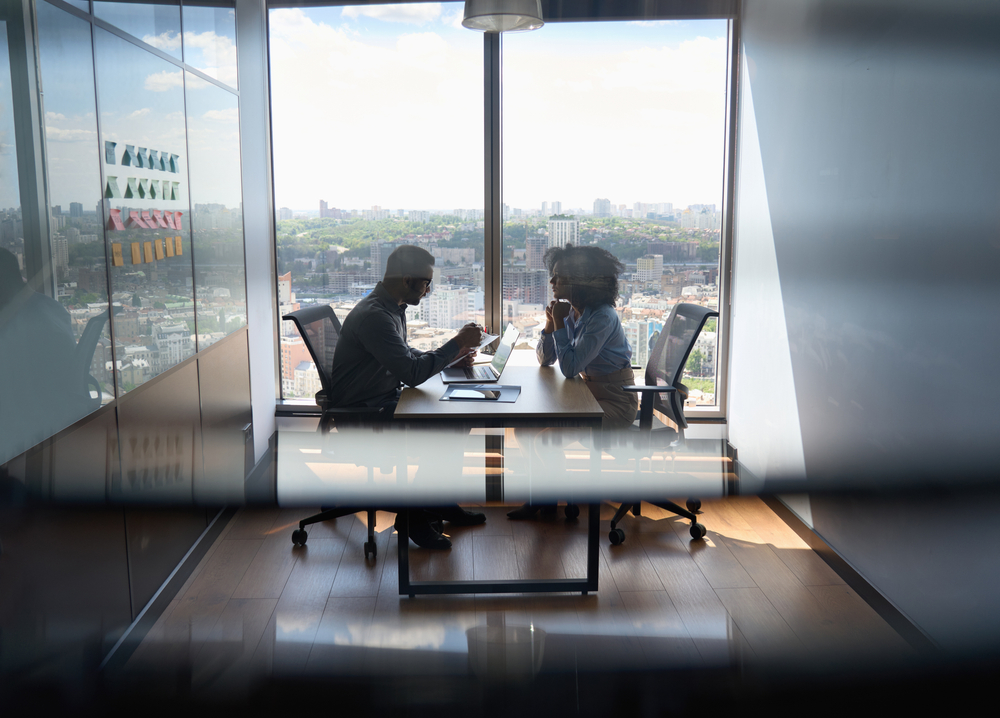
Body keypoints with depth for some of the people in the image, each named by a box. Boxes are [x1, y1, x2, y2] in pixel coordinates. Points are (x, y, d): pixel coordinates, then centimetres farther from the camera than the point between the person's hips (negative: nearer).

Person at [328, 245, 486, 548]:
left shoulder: (393, 308, 8)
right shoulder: (374, 315, -26)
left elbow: (406, 355, 21)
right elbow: (412, 372, -31)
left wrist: (452, 356, 6)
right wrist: (456, 343, -22)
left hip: (386, 398, 10)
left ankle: (439, 502, 14)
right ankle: (413, 516, -4)